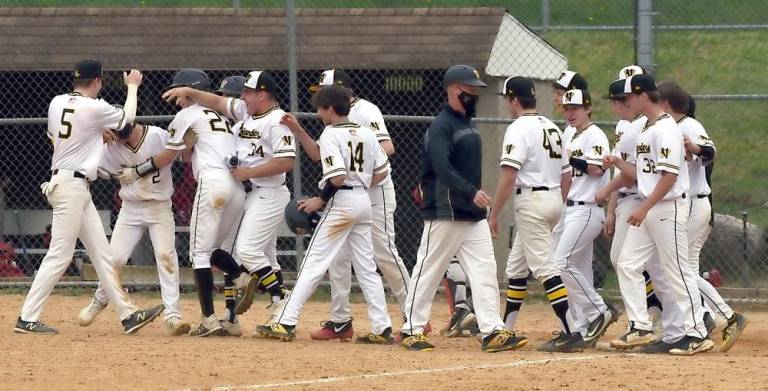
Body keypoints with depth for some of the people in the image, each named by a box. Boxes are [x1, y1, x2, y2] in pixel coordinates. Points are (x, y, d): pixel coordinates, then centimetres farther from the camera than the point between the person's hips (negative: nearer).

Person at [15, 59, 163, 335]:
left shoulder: (57, 103, 7)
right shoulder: (94, 108, -14)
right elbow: (128, 118, 4)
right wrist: (132, 87, 21)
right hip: (72, 185, -9)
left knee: (103, 254, 9)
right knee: (59, 255, -7)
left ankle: (127, 314, 10)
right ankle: (27, 319, -7)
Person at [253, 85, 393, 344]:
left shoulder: (330, 135, -11)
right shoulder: (366, 134, 9)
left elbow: (337, 177, -20)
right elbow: (382, 171, 11)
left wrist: (320, 201, -7)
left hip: (342, 202, -7)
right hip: (365, 202, 7)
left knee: (313, 265, -6)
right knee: (367, 268, 12)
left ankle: (285, 323, -8)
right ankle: (382, 329, 9)